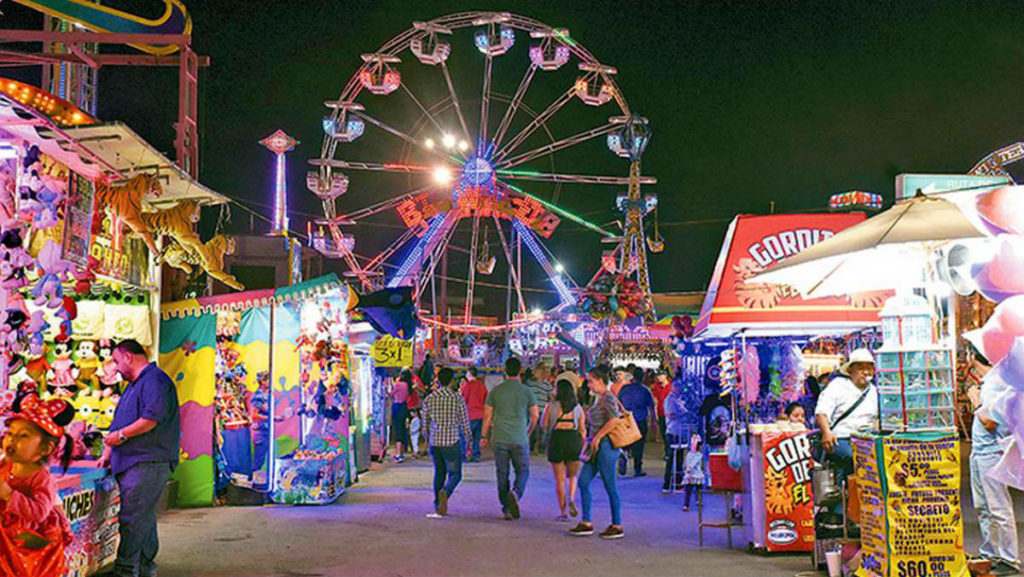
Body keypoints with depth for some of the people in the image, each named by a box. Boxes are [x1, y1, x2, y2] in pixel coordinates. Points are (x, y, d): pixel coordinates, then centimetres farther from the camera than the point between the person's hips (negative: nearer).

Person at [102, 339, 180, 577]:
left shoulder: (155, 379, -10)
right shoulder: (135, 384, 23)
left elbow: (153, 418, -21)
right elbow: (122, 422, 28)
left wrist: (121, 435, -14)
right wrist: (108, 453, 25)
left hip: (147, 463, -10)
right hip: (133, 462, 10)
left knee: (132, 517, -10)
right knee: (143, 516, 14)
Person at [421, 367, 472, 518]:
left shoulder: (429, 399, 3)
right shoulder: (458, 399, -7)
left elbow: (425, 425, 9)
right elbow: (465, 424, -3)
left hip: (434, 443, 4)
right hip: (452, 443, -3)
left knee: (439, 474, 17)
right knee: (455, 474, 8)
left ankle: (438, 508, 15)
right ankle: (445, 492, -22)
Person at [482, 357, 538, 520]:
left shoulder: (495, 391, 2)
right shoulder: (526, 391, 0)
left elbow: (487, 416, 3)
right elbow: (535, 416, 4)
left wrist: (485, 437, 14)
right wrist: (528, 432, 21)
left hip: (499, 439, 1)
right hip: (520, 439, -1)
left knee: (502, 474, 9)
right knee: (522, 471, 10)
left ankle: (506, 508, 8)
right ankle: (515, 493, -18)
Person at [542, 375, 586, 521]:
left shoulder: (551, 406, -1)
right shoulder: (578, 407, 7)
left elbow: (544, 424, 2)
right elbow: (582, 429, 5)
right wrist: (583, 447, 12)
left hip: (556, 440, -2)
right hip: (574, 440, 2)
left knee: (560, 479, 7)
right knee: (573, 475, 20)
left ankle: (562, 511, 7)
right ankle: (572, 500, -4)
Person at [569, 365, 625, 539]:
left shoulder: (608, 398, -12)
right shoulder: (599, 398, 15)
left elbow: (614, 419, -26)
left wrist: (597, 437, -20)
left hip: (605, 446, -10)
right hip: (596, 448, 10)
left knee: (611, 487, -2)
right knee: (583, 482, 7)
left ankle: (617, 527, 8)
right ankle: (586, 523, 12)